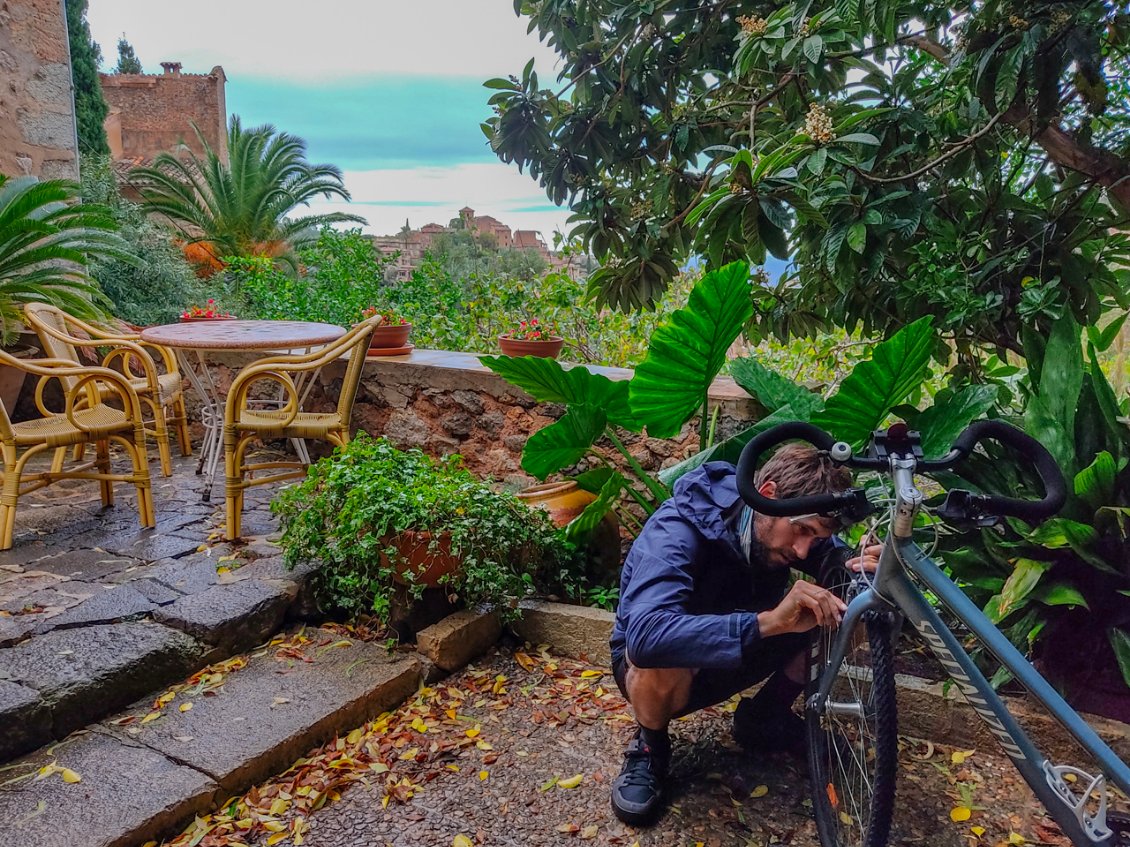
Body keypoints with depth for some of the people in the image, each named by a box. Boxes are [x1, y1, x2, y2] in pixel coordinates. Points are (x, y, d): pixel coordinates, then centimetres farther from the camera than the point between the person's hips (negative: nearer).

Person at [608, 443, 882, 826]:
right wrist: (769, 620, -58)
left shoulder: (777, 529, -17)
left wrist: (858, 566, -33)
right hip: (663, 668, -5)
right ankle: (650, 747, -6)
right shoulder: (678, 531, -36)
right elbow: (646, 636, -51)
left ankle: (764, 717, 9)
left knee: (843, 610, -14)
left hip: (739, 652, 6)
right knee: (663, 655, -42)